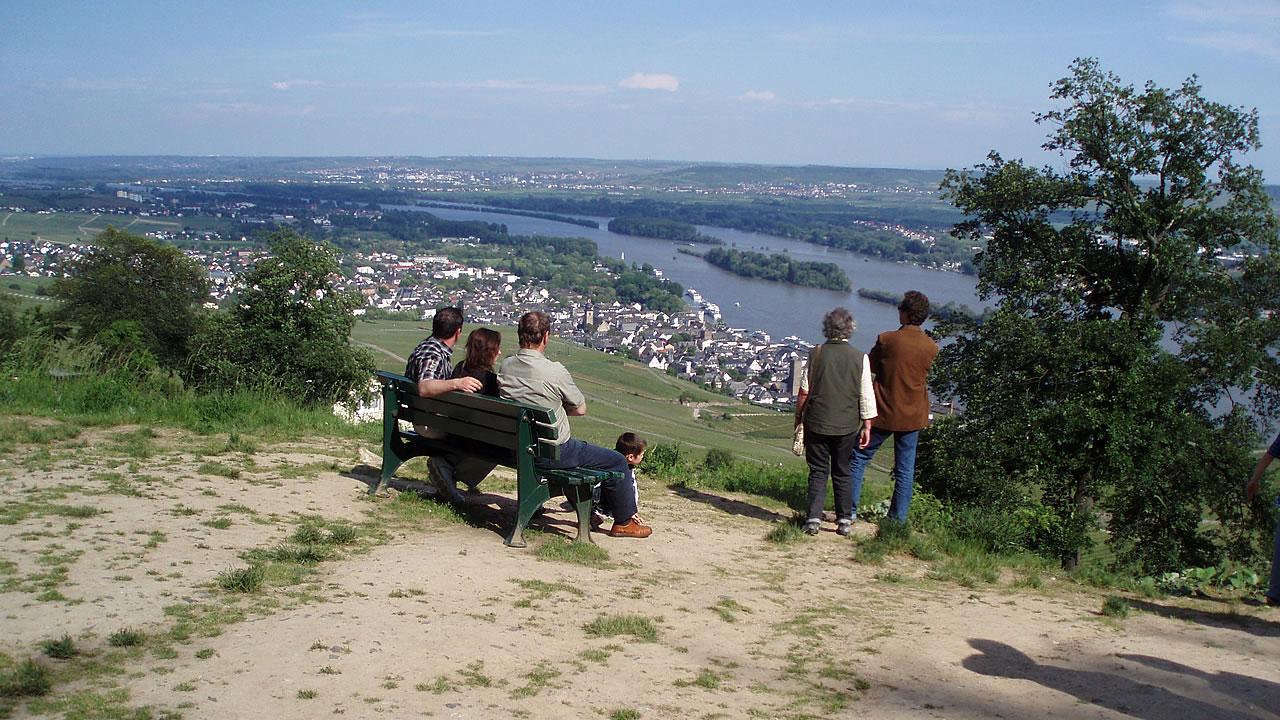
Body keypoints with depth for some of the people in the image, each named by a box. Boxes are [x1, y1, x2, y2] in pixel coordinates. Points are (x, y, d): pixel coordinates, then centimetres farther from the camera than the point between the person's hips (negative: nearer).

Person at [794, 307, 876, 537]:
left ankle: (814, 519, -3)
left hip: (817, 423, -1)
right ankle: (845, 520, 13)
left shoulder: (816, 354, -4)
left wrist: (799, 418, 8)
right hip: (846, 425, 1)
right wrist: (866, 425, 7)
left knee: (818, 472, 6)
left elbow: (804, 391, -3)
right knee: (842, 474, 13)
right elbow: (866, 396, -1)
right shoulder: (860, 358, -2)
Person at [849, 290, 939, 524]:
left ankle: (849, 510, 11)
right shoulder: (931, 347, -6)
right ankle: (899, 517, 15)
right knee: (905, 468, 12)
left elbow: (871, 366, -3)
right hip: (913, 415, 3)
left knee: (859, 458, 11)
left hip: (883, 412, -3)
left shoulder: (887, 340, -16)